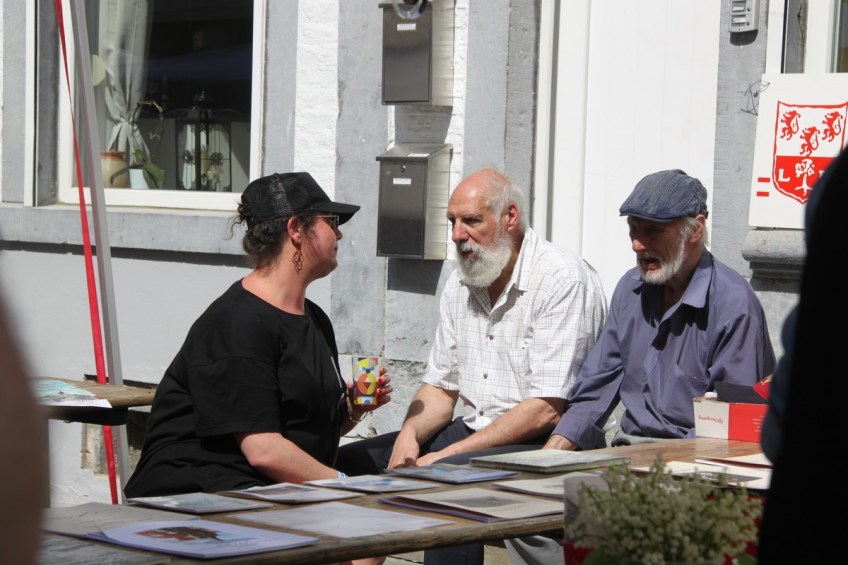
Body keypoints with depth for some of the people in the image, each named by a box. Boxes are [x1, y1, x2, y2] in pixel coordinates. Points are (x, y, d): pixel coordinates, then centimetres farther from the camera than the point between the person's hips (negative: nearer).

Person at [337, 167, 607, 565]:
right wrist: (410, 435, -8)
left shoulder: (562, 280, -15)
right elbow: (440, 387, 16)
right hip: (474, 430, 8)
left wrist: (448, 454, -22)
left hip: (541, 442, -8)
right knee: (348, 464, -5)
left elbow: (547, 410, -21)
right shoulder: (460, 284, 12)